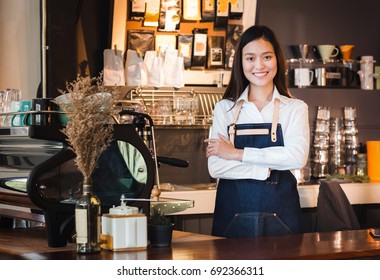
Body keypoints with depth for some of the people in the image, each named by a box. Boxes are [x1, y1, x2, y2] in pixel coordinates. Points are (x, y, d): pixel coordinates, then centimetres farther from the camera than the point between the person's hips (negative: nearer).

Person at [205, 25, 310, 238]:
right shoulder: (225, 108, 6)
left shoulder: (296, 108, 5)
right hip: (233, 216, 0)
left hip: (280, 216, 0)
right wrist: (267, 170, -12)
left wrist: (237, 153, -11)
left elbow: (297, 157, -13)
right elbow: (215, 167, -4)